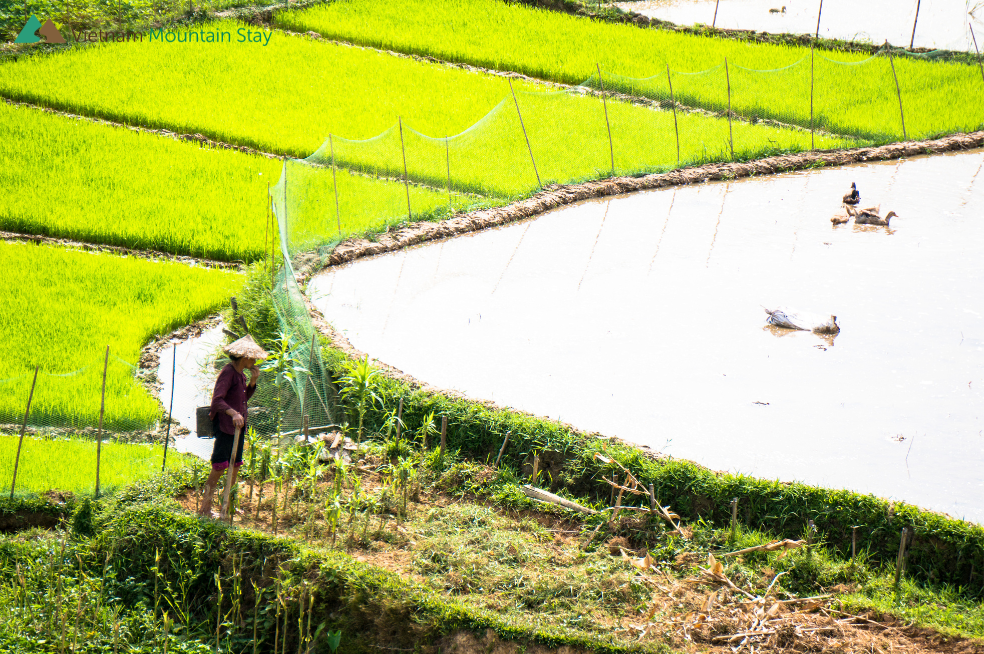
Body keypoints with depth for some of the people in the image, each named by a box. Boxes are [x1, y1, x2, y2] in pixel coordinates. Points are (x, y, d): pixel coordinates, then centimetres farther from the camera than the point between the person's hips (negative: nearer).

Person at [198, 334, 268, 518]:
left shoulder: (240, 374, 11)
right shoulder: (228, 373, -17)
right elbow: (217, 400, -27)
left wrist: (252, 382, 4)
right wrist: (233, 413, -42)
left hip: (238, 424, 9)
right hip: (225, 425, -9)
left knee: (235, 465, 15)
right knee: (219, 467, -7)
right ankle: (205, 508, -1)